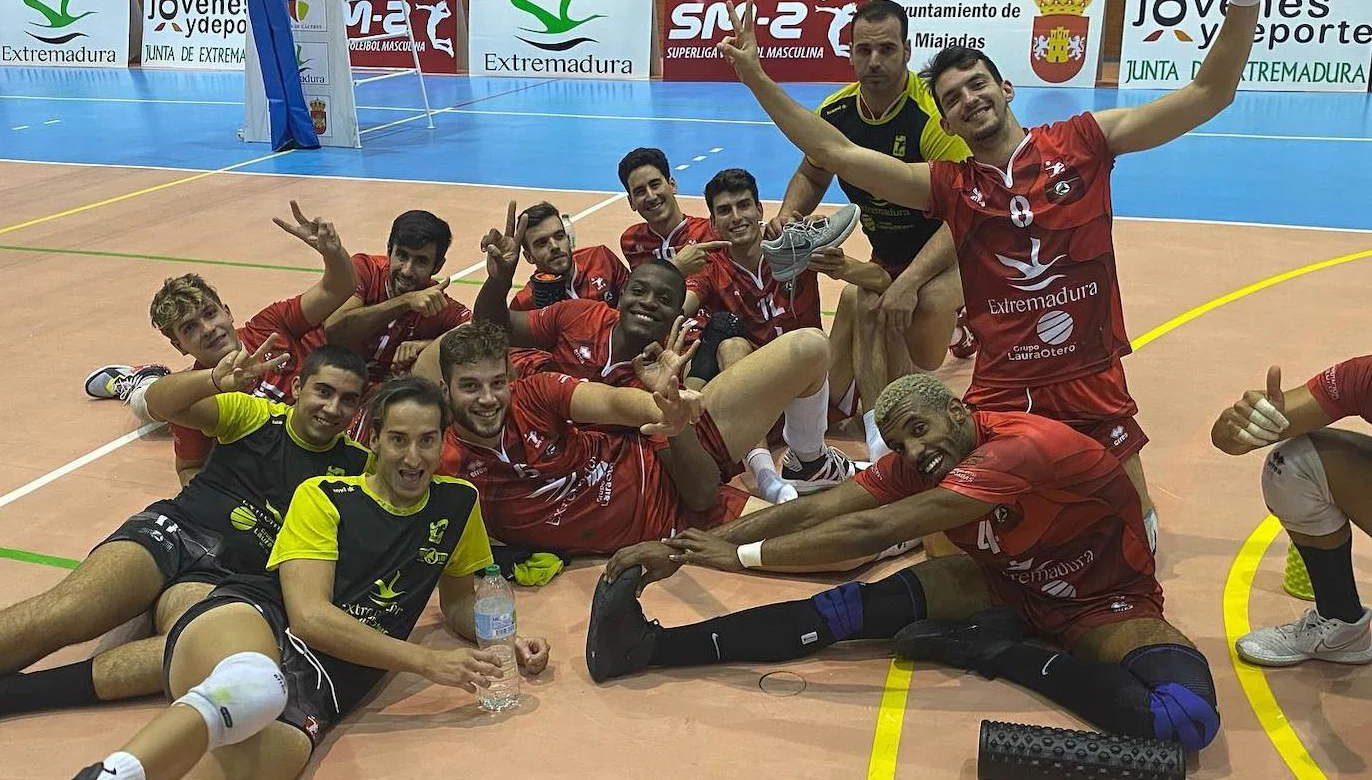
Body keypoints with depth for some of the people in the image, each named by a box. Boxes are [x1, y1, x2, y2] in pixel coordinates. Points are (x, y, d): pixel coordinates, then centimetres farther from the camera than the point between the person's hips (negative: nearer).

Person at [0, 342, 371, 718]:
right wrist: (215, 380, -24)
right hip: (171, 530, 1)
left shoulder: (354, 464, 10)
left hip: (227, 576, -1)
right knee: (64, 611, -27)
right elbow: (159, 403, -3)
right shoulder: (254, 413, 7)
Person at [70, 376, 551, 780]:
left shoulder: (458, 504, 17)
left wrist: (504, 640, 9)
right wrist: (427, 661, -11)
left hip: (320, 679, 1)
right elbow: (310, 616, -5)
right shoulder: (322, 498, 7)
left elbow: (459, 604, 31)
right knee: (253, 684, -44)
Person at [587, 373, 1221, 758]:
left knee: (1186, 719, -36)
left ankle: (1006, 653, -20)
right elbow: (814, 509, -16)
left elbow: (874, 531, -38)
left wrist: (741, 556, -35)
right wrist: (680, 550, -22)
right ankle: (650, 646, -17)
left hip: (1106, 603, -5)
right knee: (857, 606, -15)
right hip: (1011, 586, 5)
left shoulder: (1019, 448, -34)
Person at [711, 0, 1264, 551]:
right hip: (1000, 391, 1)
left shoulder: (1081, 143, 0)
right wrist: (757, 78, -7)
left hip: (1091, 383, 0)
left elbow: (1210, 91, -2)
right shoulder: (948, 186, 2)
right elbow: (836, 153, -2)